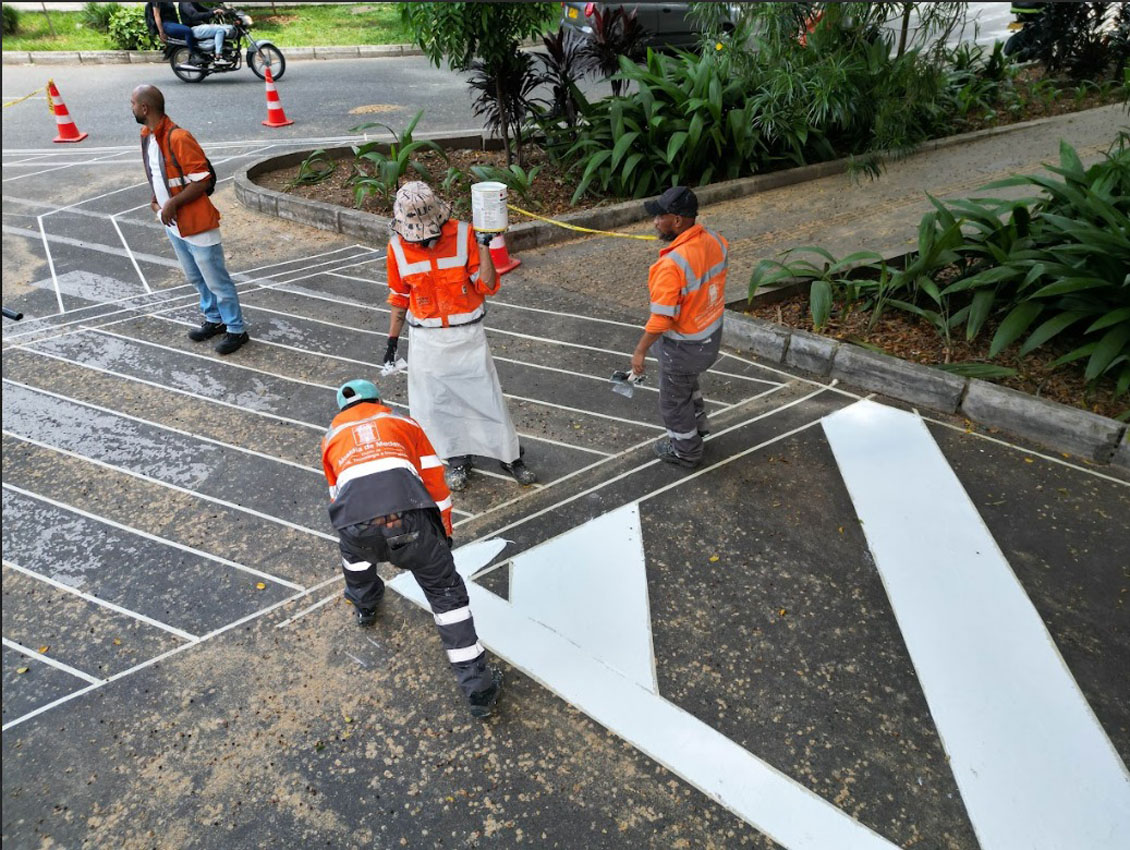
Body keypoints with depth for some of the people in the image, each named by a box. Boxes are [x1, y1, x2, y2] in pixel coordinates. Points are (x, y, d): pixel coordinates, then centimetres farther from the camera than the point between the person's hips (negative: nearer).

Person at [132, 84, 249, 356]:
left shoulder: (179, 138, -22)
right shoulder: (147, 136, 6)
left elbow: (201, 182, -21)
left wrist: (173, 203, -23)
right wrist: (155, 198, 6)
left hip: (196, 224, -9)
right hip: (172, 224, 9)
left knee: (217, 280, 1)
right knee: (196, 278, 21)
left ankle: (236, 330, 13)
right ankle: (214, 320, 37)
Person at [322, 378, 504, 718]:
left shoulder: (332, 436, 34)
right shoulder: (403, 422, 29)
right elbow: (436, 484, 25)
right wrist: (444, 532, 38)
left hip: (358, 529, 2)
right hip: (409, 520, -1)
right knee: (446, 592, 14)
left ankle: (364, 604, 63)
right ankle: (478, 686, 14)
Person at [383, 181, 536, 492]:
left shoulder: (463, 235, -12)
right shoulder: (398, 247, -6)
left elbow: (487, 286, -13)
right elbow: (399, 297, 7)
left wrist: (483, 245, -24)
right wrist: (392, 340, 9)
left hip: (467, 335, -2)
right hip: (426, 340, 2)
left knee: (486, 395, 4)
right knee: (434, 402, 9)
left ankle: (510, 455, 21)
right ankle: (456, 459, 29)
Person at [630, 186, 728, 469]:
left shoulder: (673, 264, -33)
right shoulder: (715, 241, -9)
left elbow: (662, 318, -28)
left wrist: (640, 351, -16)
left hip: (684, 345, -8)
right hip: (712, 335, 8)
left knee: (674, 400, 17)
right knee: (688, 381, 35)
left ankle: (686, 451, 37)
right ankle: (698, 422, 55)